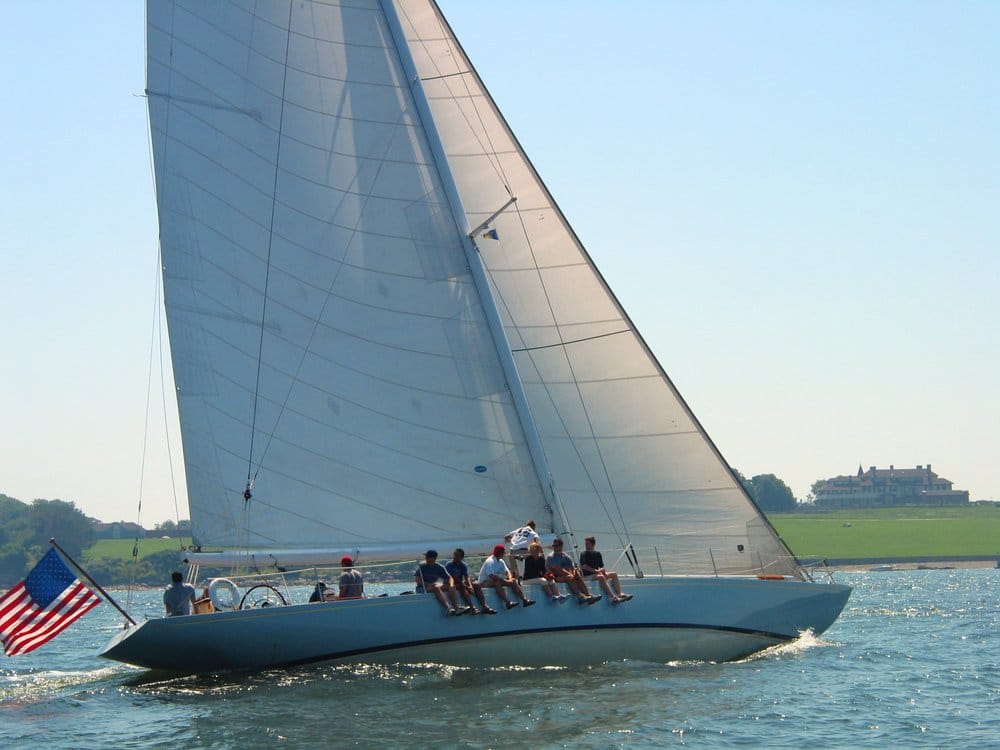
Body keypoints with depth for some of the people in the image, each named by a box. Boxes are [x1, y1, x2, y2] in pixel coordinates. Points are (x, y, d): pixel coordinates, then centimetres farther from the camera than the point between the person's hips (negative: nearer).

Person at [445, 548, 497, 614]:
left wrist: (470, 586, -27)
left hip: (461, 583, 6)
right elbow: (455, 579, -19)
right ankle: (472, 608, -51)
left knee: (476, 584, -15)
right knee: (462, 587, -35)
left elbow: (467, 577, -7)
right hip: (453, 584, -6)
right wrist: (467, 587, -25)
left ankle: (484, 606, -28)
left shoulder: (463, 565, 5)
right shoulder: (449, 565, -11)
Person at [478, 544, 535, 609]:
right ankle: (507, 602, -51)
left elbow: (507, 571, 9)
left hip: (498, 580, 9)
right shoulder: (490, 562, -20)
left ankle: (524, 599, -15)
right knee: (497, 583, -39)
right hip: (485, 582, -9)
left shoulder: (501, 561, 9)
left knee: (513, 581, -5)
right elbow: (492, 576, -31)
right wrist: (505, 581, -26)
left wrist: (510, 579, -14)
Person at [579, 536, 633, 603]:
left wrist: (602, 570, -8)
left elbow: (601, 566, 18)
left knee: (614, 574, -6)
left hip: (597, 573, 7)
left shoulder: (597, 554, 17)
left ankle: (619, 594, -21)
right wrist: (595, 570, -21)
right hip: (587, 576, -7)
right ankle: (613, 597, -50)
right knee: (601, 577, -36)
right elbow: (583, 566, -15)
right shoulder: (583, 554, -1)